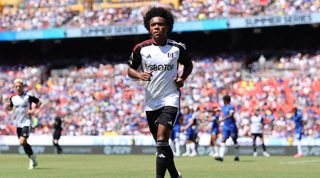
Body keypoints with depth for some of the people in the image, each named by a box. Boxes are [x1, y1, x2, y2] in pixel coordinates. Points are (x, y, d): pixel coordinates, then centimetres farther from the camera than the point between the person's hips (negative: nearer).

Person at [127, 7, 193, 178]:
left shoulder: (177, 48, -4)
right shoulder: (141, 48, -3)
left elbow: (188, 64, 15)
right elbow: (130, 69, 8)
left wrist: (183, 78, -4)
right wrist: (139, 75, -14)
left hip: (170, 99, -3)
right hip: (151, 102, 3)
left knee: (162, 140, -20)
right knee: (161, 144, 12)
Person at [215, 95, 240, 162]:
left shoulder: (231, 107, -12)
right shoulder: (223, 107, 12)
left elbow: (231, 115, -26)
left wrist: (223, 119, -33)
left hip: (232, 126, -6)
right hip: (225, 126, 6)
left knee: (234, 141, 6)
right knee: (223, 140, -8)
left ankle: (237, 156, 19)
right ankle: (221, 156, -16)